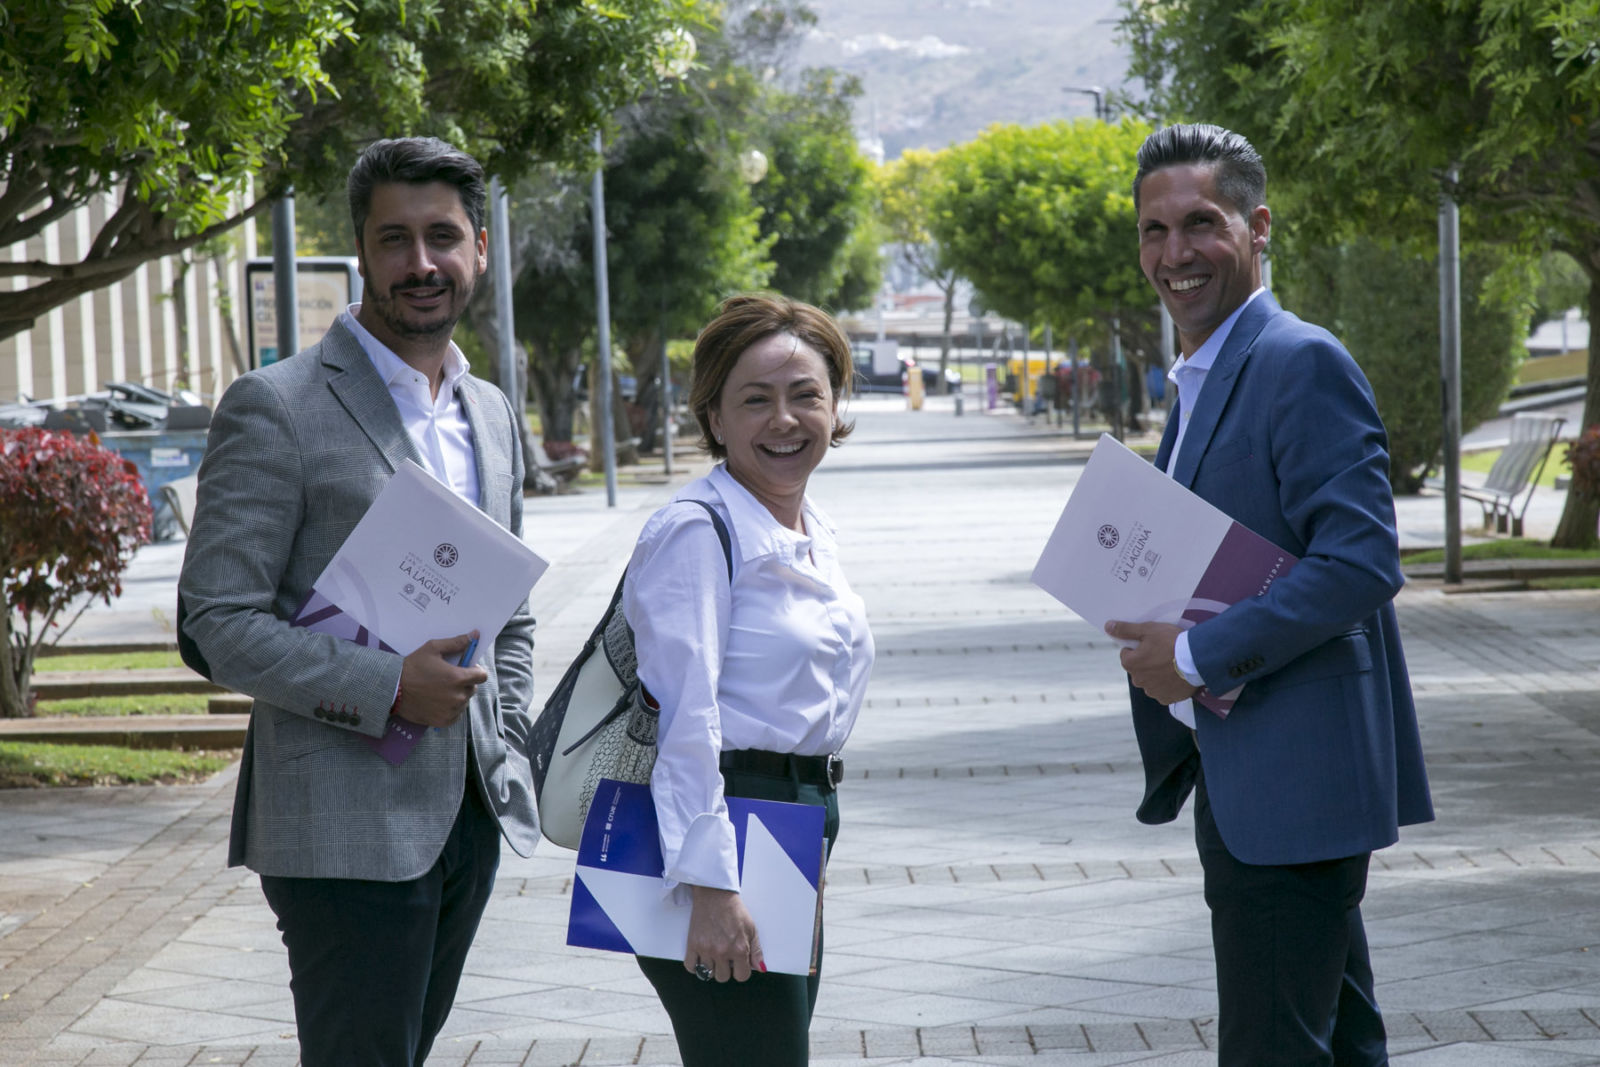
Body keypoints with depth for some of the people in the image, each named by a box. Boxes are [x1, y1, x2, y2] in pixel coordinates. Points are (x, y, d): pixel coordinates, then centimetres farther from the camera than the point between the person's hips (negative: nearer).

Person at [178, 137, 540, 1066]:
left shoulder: (493, 415, 15)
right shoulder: (276, 410, -9)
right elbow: (220, 622, -13)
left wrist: (507, 757, 12)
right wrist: (388, 689, -21)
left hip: (470, 814, 7)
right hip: (347, 828, -7)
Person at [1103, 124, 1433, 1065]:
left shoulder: (1305, 364, -14)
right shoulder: (1200, 381, 18)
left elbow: (1362, 561, -23)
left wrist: (1197, 657, -20)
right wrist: (1152, 635, 3)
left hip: (1293, 780, -10)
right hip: (1238, 776, 10)